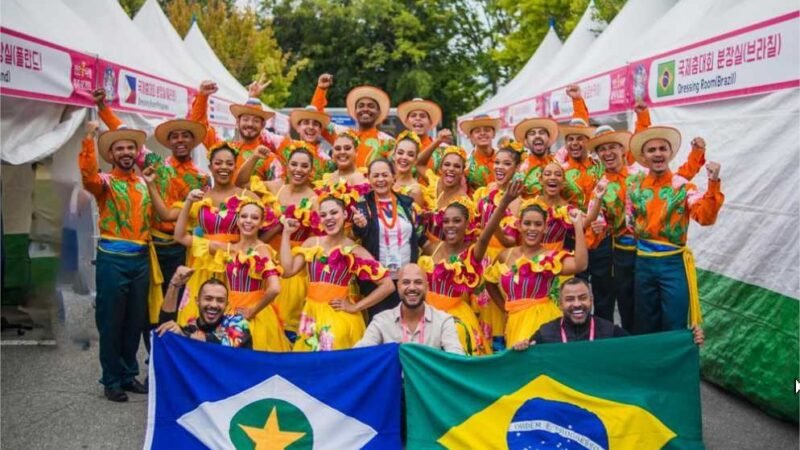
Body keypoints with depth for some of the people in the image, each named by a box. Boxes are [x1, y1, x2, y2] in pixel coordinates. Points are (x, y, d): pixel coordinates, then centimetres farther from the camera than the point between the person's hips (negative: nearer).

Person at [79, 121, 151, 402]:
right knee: (111, 321, 1)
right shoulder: (105, 182, -1)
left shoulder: (145, 184, 14)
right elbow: (88, 176, -24)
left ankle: (128, 374, 24)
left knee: (136, 320, 11)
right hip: (112, 259, -5)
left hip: (141, 259, 5)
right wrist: (89, 138, -28)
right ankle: (111, 380, 11)